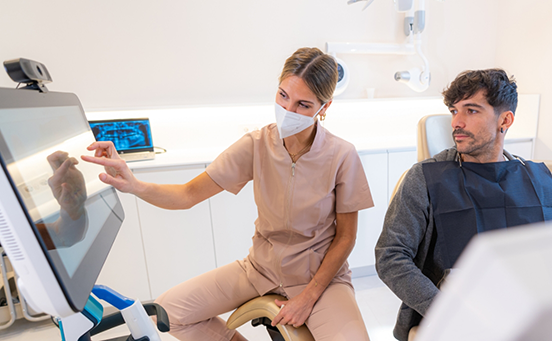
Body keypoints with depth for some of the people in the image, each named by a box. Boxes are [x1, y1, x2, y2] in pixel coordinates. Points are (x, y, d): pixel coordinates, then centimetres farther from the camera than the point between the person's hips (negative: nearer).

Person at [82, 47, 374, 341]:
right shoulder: (257, 145, -13)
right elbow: (188, 195, -13)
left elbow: (345, 237, -10)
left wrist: (309, 297, -13)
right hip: (262, 265, 2)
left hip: (321, 272, -1)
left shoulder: (342, 157, -18)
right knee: (168, 310, -4)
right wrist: (133, 185, -30)